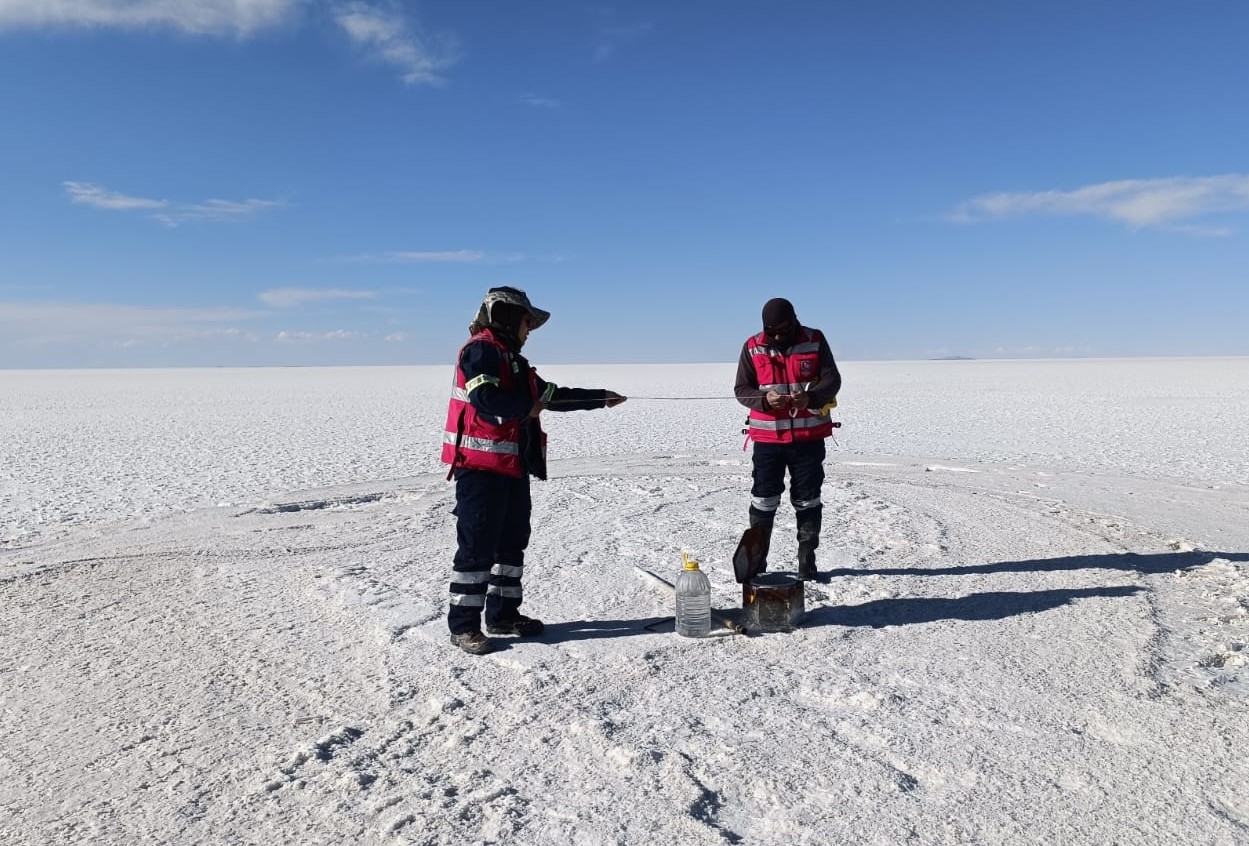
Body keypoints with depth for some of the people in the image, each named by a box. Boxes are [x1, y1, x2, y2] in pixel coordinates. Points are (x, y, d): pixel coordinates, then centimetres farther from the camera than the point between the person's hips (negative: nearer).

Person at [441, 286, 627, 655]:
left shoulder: (512, 359, 21)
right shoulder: (481, 350, -10)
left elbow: (549, 395, 26)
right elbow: (485, 398, -26)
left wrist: (600, 399, 25)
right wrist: (527, 406, -11)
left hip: (512, 466, 10)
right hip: (481, 466, -10)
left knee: (512, 542, 15)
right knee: (478, 546, -7)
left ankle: (503, 614, 25)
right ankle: (463, 625, 1)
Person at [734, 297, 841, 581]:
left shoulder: (815, 340, -3)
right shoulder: (752, 347, -2)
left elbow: (832, 380, -5)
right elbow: (741, 389, -2)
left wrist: (810, 397, -25)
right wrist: (764, 399, -23)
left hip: (809, 436, 0)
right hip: (767, 437, 0)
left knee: (807, 499, 9)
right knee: (763, 499, 3)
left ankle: (807, 560, 21)